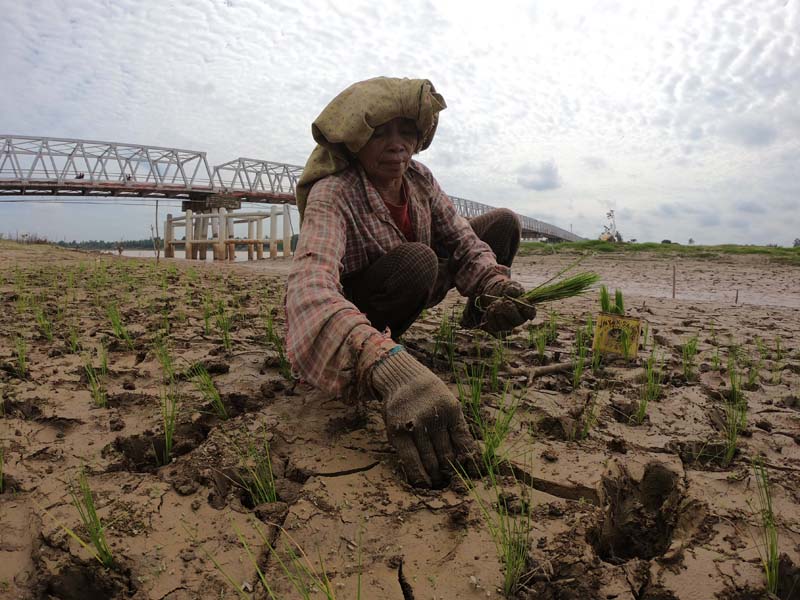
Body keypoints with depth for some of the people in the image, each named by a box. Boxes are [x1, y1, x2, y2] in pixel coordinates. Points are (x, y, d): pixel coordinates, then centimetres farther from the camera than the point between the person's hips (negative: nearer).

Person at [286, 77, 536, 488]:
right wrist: (385, 366, -66)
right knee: (417, 260, -38)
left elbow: (462, 241, -11)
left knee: (504, 223, 1)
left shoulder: (419, 178, -10)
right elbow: (309, 285, -49)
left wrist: (494, 285, -36)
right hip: (356, 309, -6)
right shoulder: (332, 194, -31)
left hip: (413, 292, 6)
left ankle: (476, 322, 19)